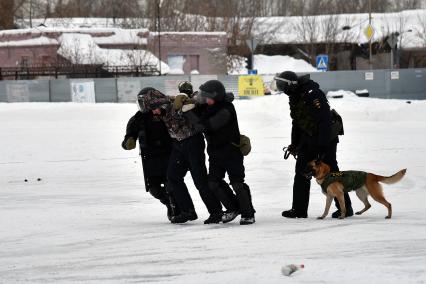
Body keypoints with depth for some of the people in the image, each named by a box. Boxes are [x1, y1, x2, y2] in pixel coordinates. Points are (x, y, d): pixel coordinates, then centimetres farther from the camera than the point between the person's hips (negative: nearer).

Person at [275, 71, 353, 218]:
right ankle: (299, 209, 14)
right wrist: (294, 144, 16)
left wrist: (323, 145, -29)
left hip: (326, 137, -9)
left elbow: (325, 120, -27)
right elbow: (296, 122, 18)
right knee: (301, 173, 8)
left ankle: (345, 207, 0)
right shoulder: (294, 97, 7)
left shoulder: (312, 94, -24)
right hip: (309, 138, 9)